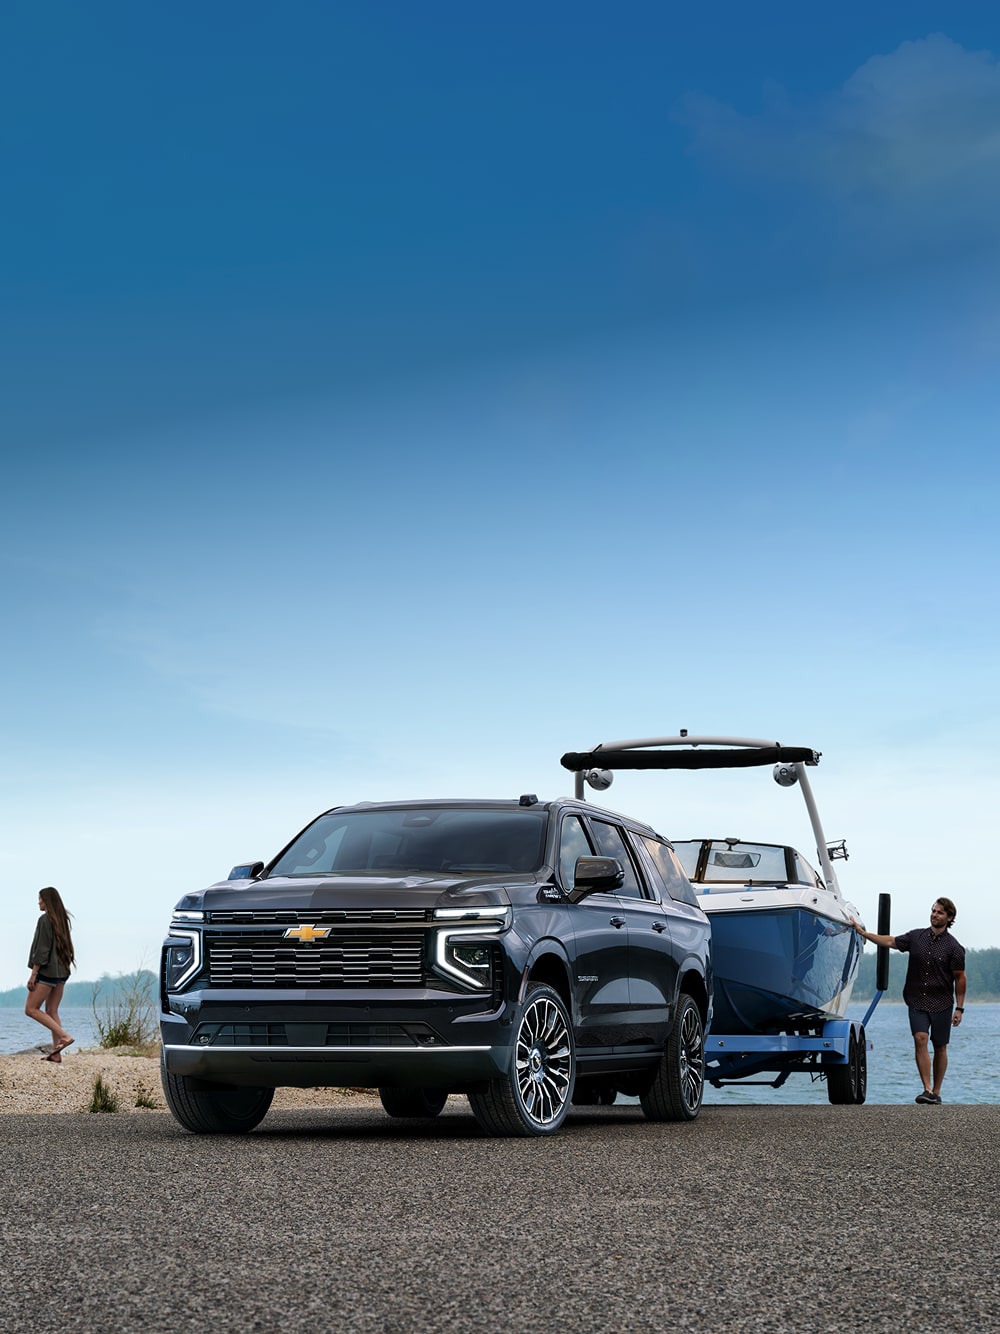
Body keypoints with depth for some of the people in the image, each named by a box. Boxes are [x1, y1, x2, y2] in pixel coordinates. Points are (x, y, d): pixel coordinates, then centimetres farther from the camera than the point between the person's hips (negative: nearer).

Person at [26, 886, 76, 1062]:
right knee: (51, 1010, 9)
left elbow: (42, 949, -16)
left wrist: (33, 973, -15)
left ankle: (64, 1036, -14)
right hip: (62, 971, 9)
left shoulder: (45, 920, -12)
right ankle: (56, 1054, 3)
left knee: (31, 1009, -3)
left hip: (47, 970, -9)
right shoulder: (62, 920, 13)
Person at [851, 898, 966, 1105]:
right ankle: (927, 1089, -18)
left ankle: (936, 1093, 15)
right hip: (917, 1001, 2)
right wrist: (862, 932, 9)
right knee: (920, 1039, -15)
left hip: (941, 1003, -2)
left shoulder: (953, 947, -4)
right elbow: (891, 942, 12)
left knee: (940, 1047, 5)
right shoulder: (916, 937, 5)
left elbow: (960, 978, -1)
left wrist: (959, 1008, -4)